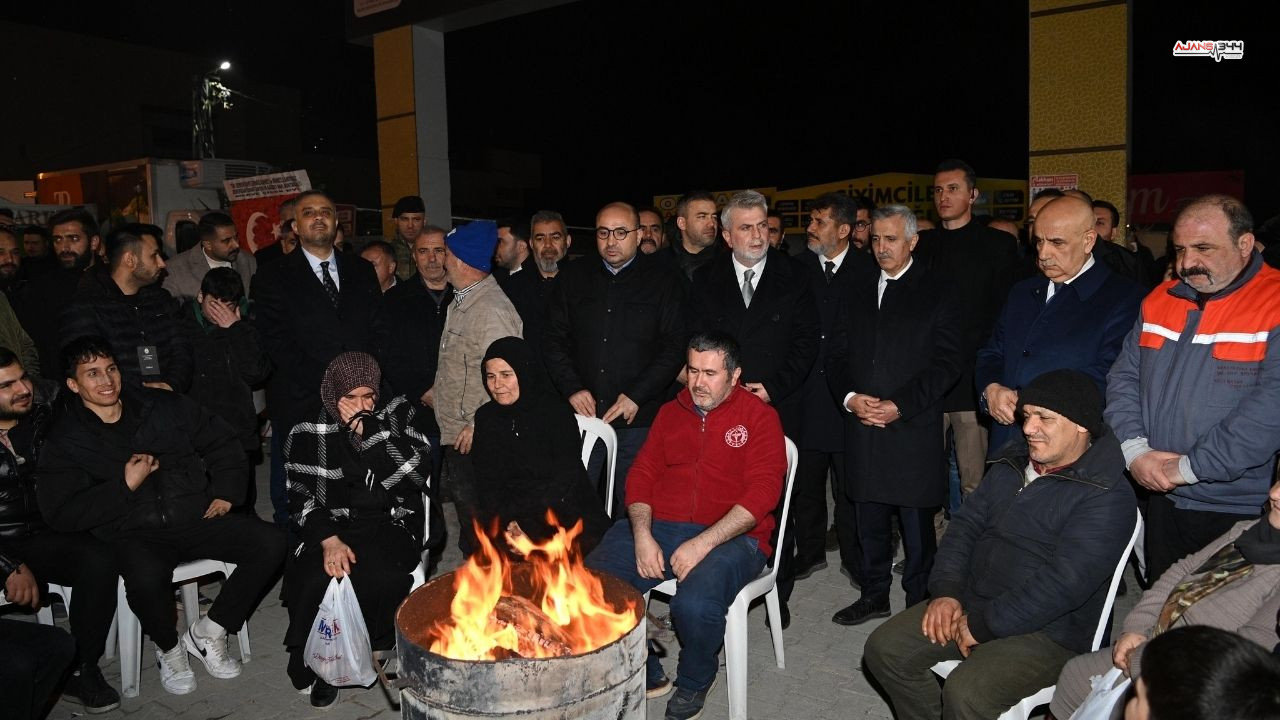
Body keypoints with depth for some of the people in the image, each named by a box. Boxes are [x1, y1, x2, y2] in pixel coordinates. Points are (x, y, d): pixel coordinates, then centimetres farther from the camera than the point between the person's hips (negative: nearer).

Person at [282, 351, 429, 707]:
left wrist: (368, 429, -14)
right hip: (332, 528, 1)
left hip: (391, 524, 0)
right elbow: (301, 500, 0)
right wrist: (329, 540, -17)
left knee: (382, 578, -31)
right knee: (316, 580, -30)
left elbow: (414, 470, -8)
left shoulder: (398, 415, 5)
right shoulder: (307, 435, 4)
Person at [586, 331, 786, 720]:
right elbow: (641, 476, 13)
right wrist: (642, 535, -6)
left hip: (730, 536, -4)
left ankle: (693, 684, 3)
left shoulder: (759, 417, 1)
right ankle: (645, 675, 6)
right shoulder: (670, 412, 17)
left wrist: (703, 543, -18)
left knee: (695, 603, -34)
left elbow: (762, 493, -9)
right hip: (658, 525, 4)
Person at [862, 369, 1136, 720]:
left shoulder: (1107, 497, -16)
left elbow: (1064, 582, -23)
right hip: (968, 603, 7)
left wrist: (982, 625, -19)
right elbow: (965, 524, 10)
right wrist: (946, 591, -5)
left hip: (1046, 631, -7)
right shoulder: (1011, 466, 10)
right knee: (884, 648, -4)